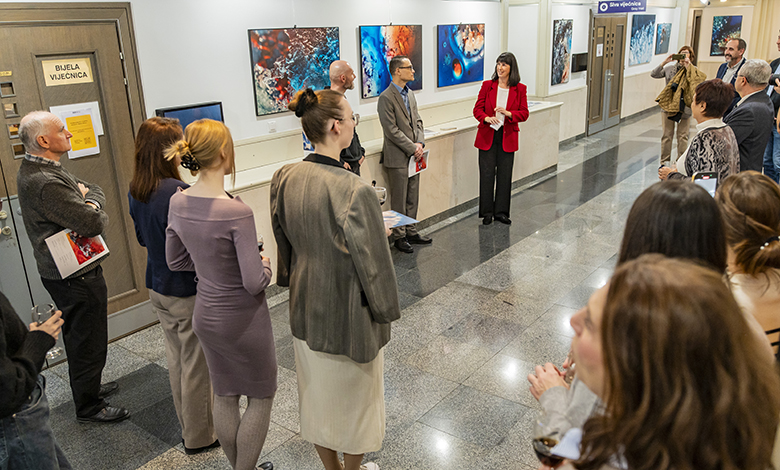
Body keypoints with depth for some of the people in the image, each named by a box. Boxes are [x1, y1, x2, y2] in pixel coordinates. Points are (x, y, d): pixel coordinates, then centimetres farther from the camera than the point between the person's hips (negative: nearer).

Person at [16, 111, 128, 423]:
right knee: (88, 342, 5)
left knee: (79, 337, 25)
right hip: (77, 277, -11)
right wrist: (96, 214, -9)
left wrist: (90, 203, -13)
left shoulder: (34, 170, 8)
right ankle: (89, 407, 21)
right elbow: (93, 224, -31)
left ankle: (88, 386, 44)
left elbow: (95, 190, 9)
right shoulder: (46, 183, -27)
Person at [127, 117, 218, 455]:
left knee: (176, 359, 22)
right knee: (196, 365, 8)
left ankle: (188, 427, 40)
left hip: (157, 287, 8)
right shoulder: (177, 192, -26)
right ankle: (199, 437, 25)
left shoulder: (136, 192, 0)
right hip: (187, 291, -8)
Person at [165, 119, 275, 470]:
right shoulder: (236, 212, -28)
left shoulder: (177, 202, -6)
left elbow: (175, 260, 7)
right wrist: (265, 267, -5)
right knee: (261, 396, 15)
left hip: (205, 315, 7)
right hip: (242, 319, -7)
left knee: (224, 395, 22)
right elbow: (254, 283, -25)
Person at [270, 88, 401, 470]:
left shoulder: (284, 179, -8)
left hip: (305, 309, 7)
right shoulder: (355, 191, -30)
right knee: (353, 396, 19)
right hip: (349, 314, -6)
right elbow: (372, 263, -23)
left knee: (316, 393, 24)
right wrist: (385, 307, -5)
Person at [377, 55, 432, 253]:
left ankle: (411, 231, 28)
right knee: (399, 200, 2)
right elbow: (392, 130, -18)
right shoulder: (386, 98, -15)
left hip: (413, 155, 8)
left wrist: (420, 143, -2)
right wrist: (412, 148, -16)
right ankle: (399, 237, 14)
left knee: (412, 198, 15)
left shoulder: (409, 94, 12)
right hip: (397, 157, -8)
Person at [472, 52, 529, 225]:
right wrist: (487, 118, -20)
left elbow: (524, 113, -1)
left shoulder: (519, 89, 2)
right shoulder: (487, 85, 1)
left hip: (507, 137, 1)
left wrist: (508, 113, -19)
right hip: (487, 136, 0)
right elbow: (477, 109, 0)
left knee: (505, 175, 5)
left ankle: (501, 211, 18)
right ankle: (487, 212, 14)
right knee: (487, 174, 1)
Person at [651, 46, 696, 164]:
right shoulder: (669, 68, 9)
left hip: (684, 107, -2)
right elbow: (653, 74, 2)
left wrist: (688, 68, -16)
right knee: (667, 135, 6)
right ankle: (665, 161, 14)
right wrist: (664, 62, -8)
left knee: (682, 136, 3)